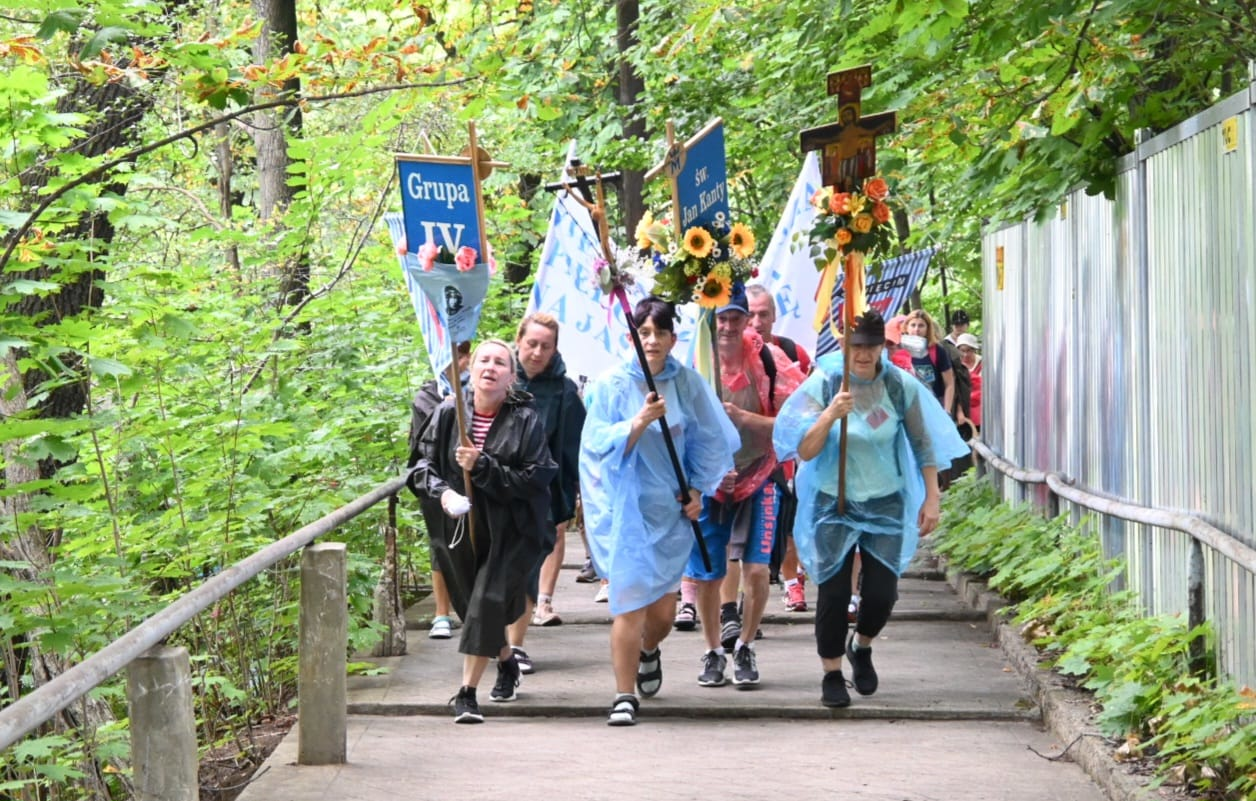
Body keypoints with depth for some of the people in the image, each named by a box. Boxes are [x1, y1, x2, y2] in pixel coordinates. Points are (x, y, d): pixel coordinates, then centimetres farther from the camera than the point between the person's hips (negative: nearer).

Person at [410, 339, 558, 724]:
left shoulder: (526, 420, -8)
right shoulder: (448, 413, -1)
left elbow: (533, 479, -13)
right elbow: (424, 464, 6)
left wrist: (483, 467, -21)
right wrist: (442, 490, -15)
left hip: (509, 533, -4)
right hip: (459, 529, 4)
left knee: (487, 604, -15)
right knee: (471, 605, 15)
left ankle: (467, 692, -13)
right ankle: (507, 663, 44)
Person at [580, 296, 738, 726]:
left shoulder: (687, 383, 1)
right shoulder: (612, 385, -6)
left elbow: (706, 441, 11)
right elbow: (602, 445, -10)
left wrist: (697, 489, 4)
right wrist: (640, 421, -25)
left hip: (669, 508, 3)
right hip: (625, 508, -3)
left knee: (662, 607, 7)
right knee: (629, 601, -11)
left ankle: (649, 651, 42)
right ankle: (625, 696, -3)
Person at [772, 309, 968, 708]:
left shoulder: (900, 387, -7)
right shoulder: (823, 384, -10)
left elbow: (923, 444, 4)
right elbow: (805, 452, -12)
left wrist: (931, 498, 1)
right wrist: (830, 415, -28)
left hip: (885, 504, 1)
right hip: (833, 503, -1)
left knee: (882, 592, -3)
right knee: (833, 592, -4)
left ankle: (861, 647, 29)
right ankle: (831, 675, 13)